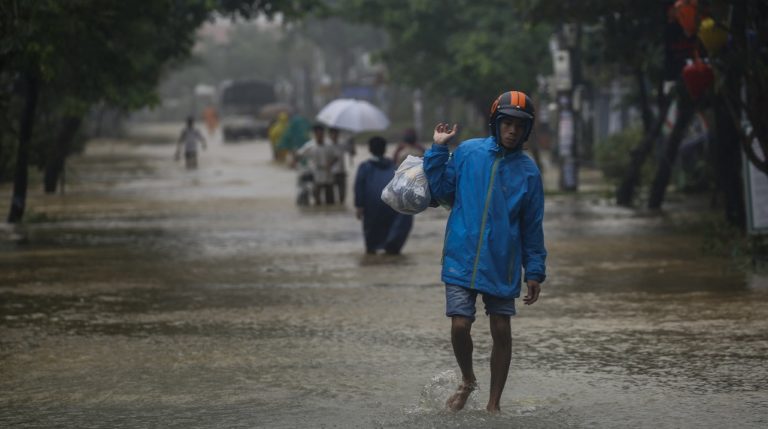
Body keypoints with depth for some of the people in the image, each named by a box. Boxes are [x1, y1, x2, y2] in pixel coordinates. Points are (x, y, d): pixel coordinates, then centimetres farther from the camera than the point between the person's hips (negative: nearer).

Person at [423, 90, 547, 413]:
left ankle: (493, 404, 17)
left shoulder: (528, 171, 2)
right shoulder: (468, 152, 0)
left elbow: (532, 227, 6)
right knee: (460, 326, -9)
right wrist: (438, 150, -4)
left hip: (502, 266, 1)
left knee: (501, 332, 3)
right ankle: (467, 380, 21)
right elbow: (442, 191, 3)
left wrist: (535, 272, 3)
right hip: (461, 260, -1)